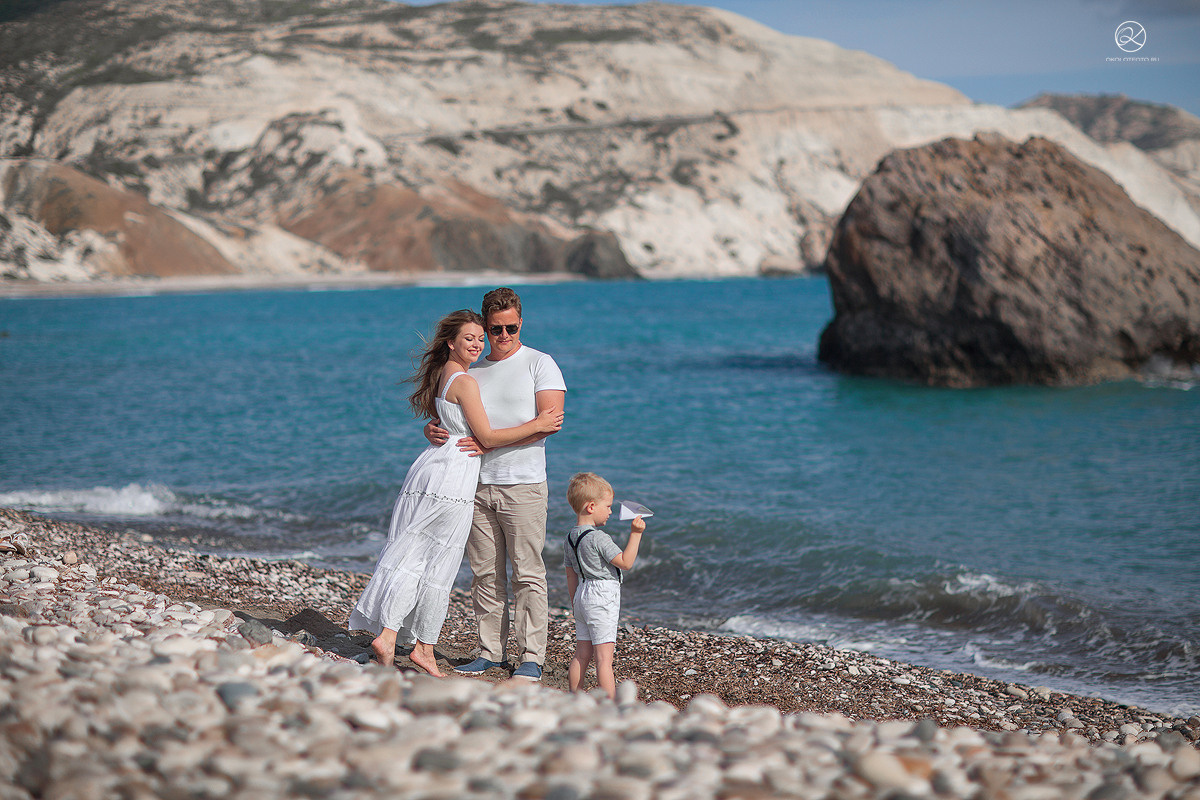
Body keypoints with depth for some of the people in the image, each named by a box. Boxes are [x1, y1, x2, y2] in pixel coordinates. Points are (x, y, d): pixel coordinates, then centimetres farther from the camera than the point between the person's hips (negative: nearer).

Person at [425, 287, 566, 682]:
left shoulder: (540, 364, 0)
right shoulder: (472, 371, 16)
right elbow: (448, 417, 19)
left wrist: (490, 442, -17)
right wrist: (432, 431, -7)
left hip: (522, 485, -5)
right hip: (478, 486, 5)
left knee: (527, 573, -5)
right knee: (485, 574, 6)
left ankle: (531, 657, -1)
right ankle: (490, 652, 14)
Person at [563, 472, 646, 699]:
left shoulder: (571, 538, 9)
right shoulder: (598, 538, -18)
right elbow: (625, 562, -18)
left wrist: (576, 605, 22)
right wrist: (635, 534, -17)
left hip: (582, 596, 9)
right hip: (602, 597, -9)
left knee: (582, 654, 13)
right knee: (604, 657, -8)